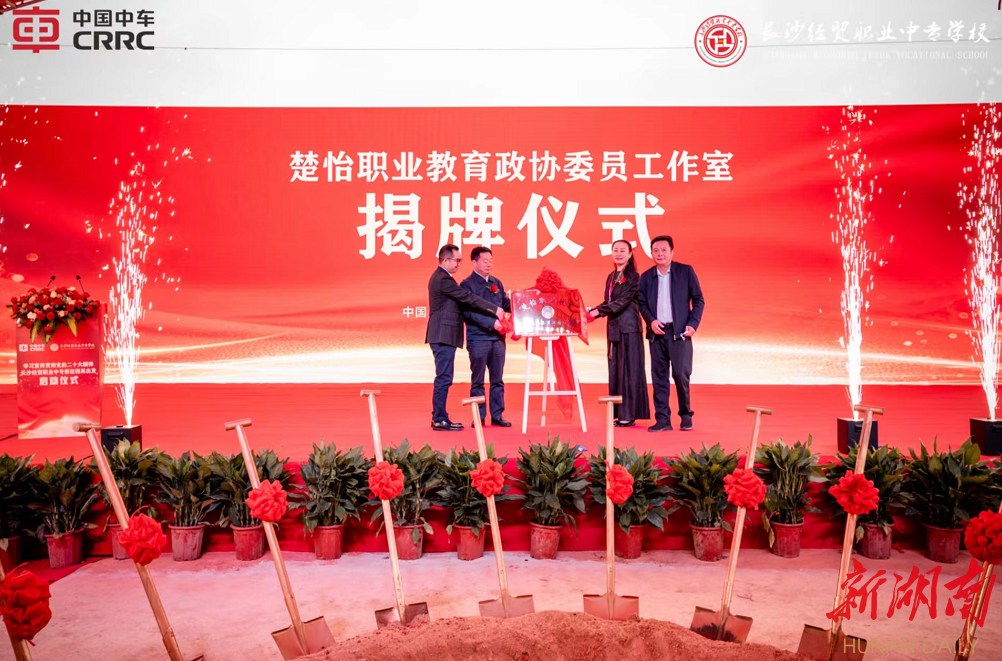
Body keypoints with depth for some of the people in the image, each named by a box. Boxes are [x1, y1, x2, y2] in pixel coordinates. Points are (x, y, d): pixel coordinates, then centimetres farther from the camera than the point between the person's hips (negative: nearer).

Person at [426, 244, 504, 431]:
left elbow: (461, 298, 20)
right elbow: (468, 298, -17)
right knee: (444, 378, -7)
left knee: (443, 378, 12)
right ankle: (439, 419, -2)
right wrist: (494, 310, -12)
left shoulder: (440, 277, 18)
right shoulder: (443, 279, -15)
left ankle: (440, 418, 17)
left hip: (443, 336, 11)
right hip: (444, 336, -11)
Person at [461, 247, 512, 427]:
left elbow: (506, 304, 15)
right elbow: (469, 312, -14)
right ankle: (479, 417, 10)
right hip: (478, 339, -5)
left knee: (497, 379, 9)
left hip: (498, 338, 6)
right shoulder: (467, 284, -4)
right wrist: (492, 322, -22)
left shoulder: (496, 283, 14)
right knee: (477, 380, 2)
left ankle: (497, 416, 16)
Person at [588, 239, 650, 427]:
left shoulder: (633, 276, -7)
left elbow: (622, 301, -16)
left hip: (628, 328, -7)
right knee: (615, 369, 7)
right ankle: (619, 413, 13)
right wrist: (592, 312, 0)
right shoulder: (611, 277, 15)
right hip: (613, 328, 7)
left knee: (628, 368, -4)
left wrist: (598, 311, -22)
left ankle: (629, 414, 0)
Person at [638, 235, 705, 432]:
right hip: (657, 333, 3)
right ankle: (662, 419, 9)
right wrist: (651, 321, -7)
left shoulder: (686, 271, 3)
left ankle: (686, 415, 13)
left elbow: (698, 299, 3)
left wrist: (693, 324, -8)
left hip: (679, 332, -3)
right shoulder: (646, 276, 10)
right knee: (659, 377, 3)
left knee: (681, 375, -6)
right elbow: (642, 303, 11)